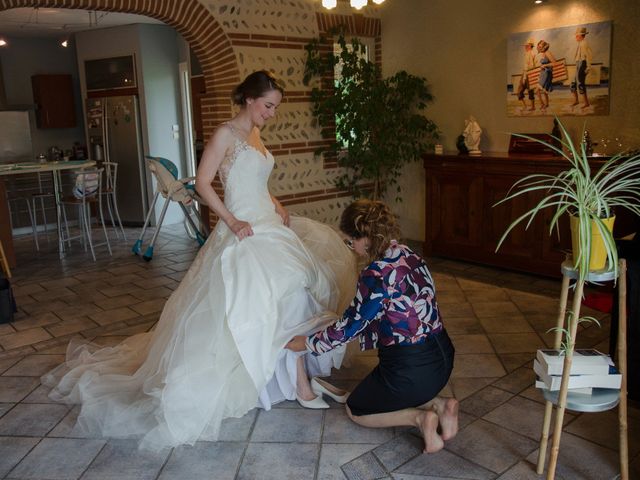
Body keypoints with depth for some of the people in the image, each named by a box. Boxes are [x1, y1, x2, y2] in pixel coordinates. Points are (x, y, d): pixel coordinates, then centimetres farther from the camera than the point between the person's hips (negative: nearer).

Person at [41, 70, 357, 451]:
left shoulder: (256, 136, 15)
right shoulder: (225, 134, -8)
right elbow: (203, 183, -13)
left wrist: (279, 208, 6)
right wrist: (232, 221, -19)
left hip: (270, 228, 9)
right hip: (244, 233, -9)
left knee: (289, 300, 6)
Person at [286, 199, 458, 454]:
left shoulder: (376, 274, -24)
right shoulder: (409, 255, 1)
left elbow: (349, 327, -12)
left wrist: (307, 343, 4)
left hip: (411, 370, -8)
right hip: (442, 357, 8)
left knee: (356, 410, 19)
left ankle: (419, 418, -2)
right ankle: (438, 405, 11)